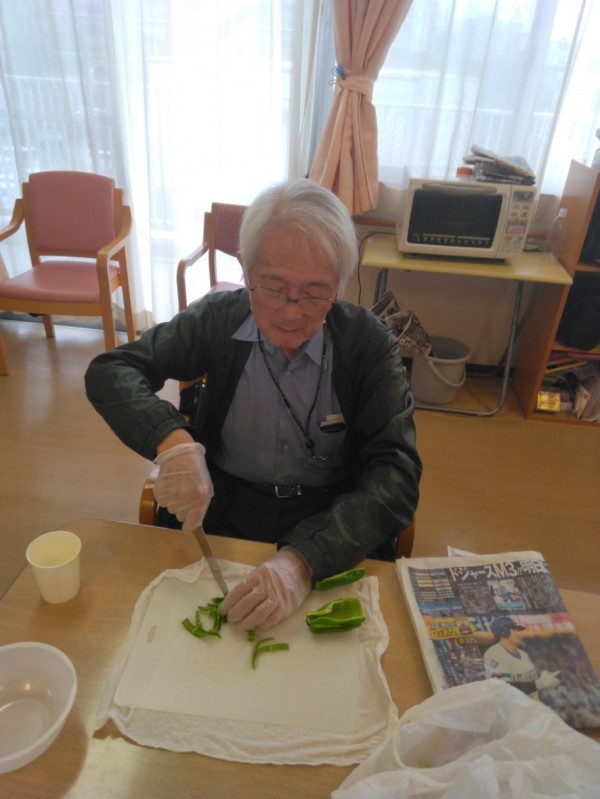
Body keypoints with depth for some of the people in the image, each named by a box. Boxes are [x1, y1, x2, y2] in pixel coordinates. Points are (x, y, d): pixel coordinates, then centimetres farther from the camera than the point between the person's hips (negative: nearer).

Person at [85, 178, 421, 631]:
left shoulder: (369, 342, -12)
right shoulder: (218, 319, -7)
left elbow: (395, 475, -19)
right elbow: (109, 372, -5)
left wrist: (304, 560, -35)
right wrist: (171, 438, -27)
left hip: (335, 531, -1)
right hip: (218, 513, 1)